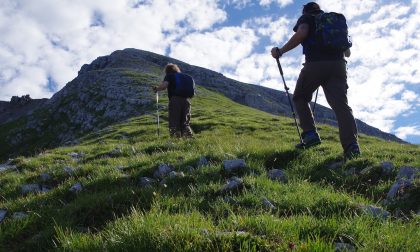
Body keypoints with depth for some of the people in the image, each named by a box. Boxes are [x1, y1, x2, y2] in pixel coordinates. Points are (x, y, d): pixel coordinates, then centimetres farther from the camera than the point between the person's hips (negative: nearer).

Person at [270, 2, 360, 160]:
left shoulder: (306, 18, 17)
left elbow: (301, 33, -9)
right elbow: (347, 52, 31)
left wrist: (281, 51, -4)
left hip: (315, 64, -4)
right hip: (338, 65, 4)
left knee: (300, 98, 18)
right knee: (341, 104, -8)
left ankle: (310, 134, 1)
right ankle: (351, 145, -27)